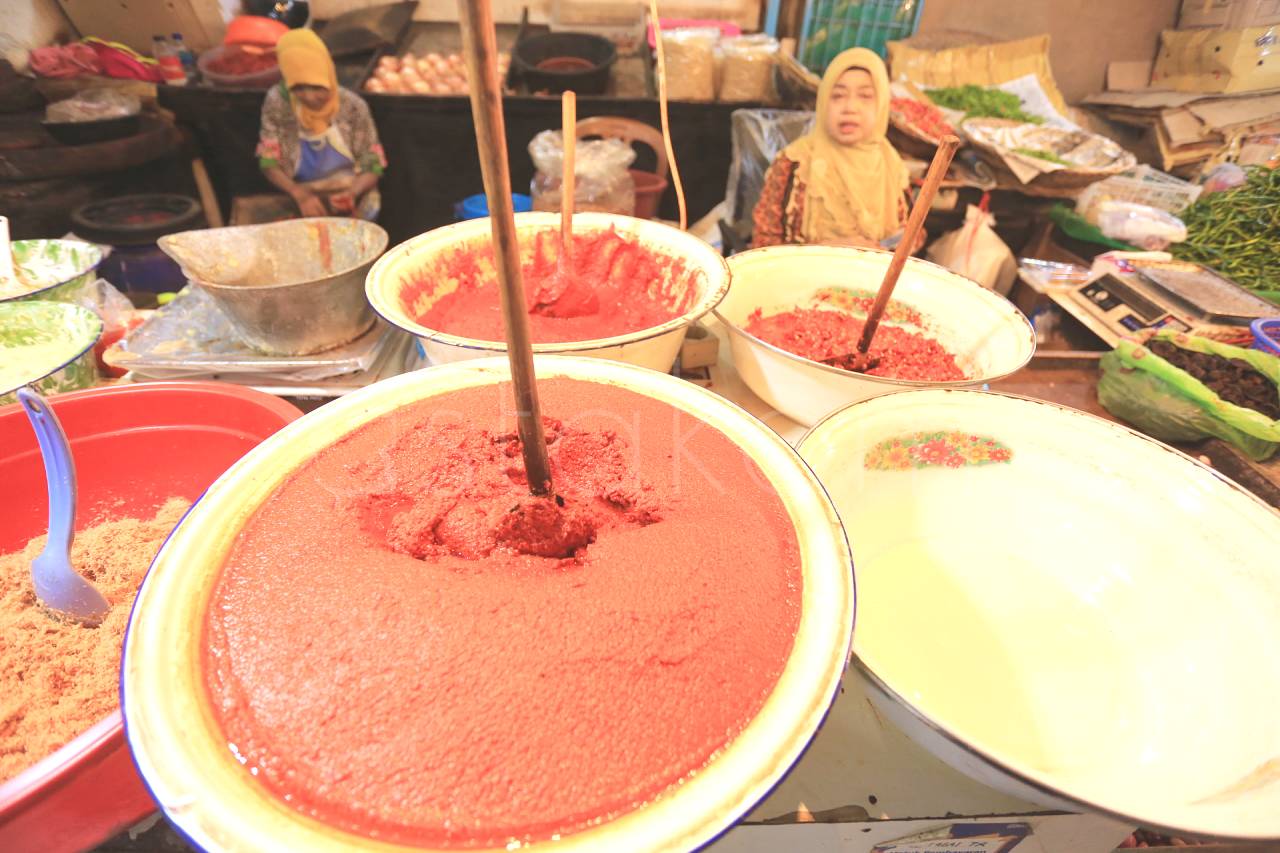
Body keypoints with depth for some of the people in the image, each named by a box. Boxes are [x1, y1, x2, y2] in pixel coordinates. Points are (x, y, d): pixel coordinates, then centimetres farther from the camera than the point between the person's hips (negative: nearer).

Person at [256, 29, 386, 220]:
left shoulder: (352, 106, -10)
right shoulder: (277, 102, -7)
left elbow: (372, 167, -6)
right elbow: (269, 162, -4)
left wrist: (352, 193, -28)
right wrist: (300, 194, -24)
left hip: (350, 203, -1)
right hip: (301, 198, 2)